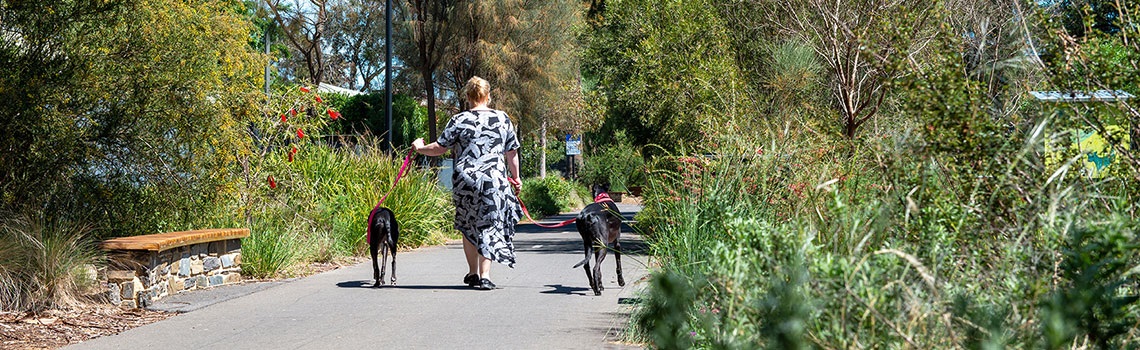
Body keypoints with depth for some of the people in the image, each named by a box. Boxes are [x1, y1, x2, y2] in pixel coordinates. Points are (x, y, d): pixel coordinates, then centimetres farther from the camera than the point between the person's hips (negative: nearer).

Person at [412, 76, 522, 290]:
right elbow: (512, 153, 10)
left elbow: (439, 148, 3)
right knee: (488, 226, 3)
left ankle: (473, 272, 23)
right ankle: (484, 275, -5)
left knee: (468, 227, 16)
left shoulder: (459, 120, 0)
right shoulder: (503, 119, 5)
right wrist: (515, 178, 23)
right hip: (495, 180, 0)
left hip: (465, 180, 0)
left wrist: (420, 148, 22)